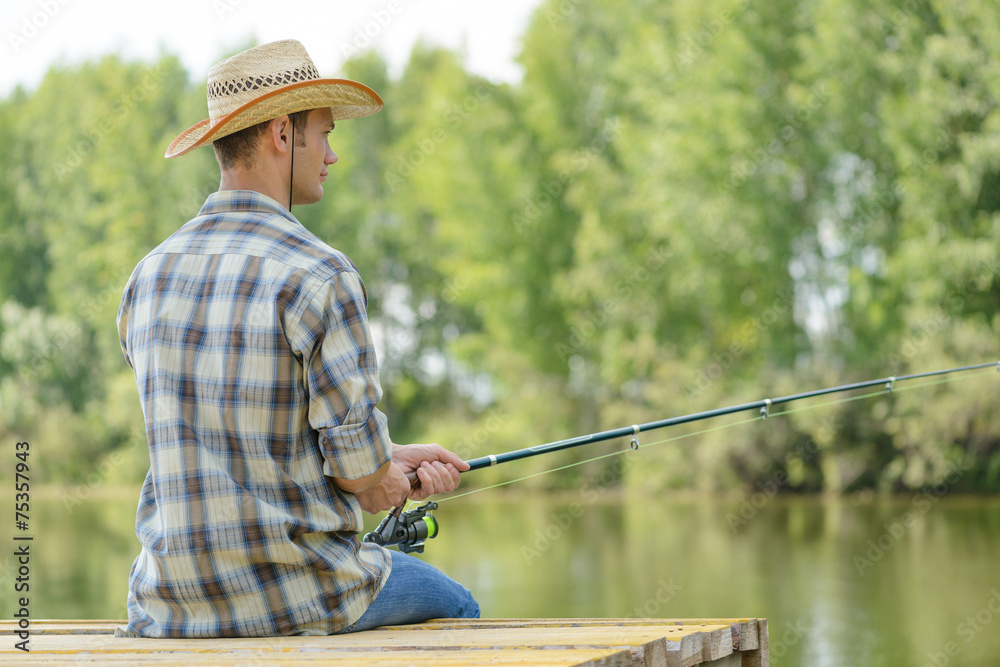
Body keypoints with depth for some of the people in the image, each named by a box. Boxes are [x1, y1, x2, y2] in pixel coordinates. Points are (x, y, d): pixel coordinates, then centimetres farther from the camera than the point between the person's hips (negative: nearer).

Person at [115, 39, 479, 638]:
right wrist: (390, 483, 9)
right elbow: (360, 468, -16)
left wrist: (395, 462, 14)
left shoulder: (150, 277, 5)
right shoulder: (320, 277, -17)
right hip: (292, 595, -6)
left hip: (170, 599, 6)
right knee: (453, 608, 24)